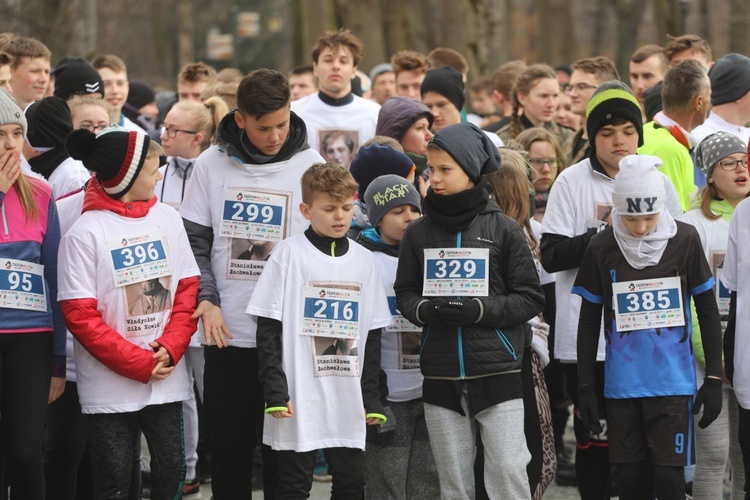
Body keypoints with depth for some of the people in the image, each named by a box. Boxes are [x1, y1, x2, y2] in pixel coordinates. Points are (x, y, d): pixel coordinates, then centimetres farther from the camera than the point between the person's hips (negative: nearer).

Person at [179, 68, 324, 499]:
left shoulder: (309, 165, 0)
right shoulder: (212, 164, 3)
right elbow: (194, 241, 4)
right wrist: (205, 300, -10)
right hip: (227, 334, 1)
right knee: (229, 447, 6)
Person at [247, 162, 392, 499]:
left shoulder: (363, 260, 9)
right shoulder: (290, 253, -2)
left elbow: (372, 335, 13)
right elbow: (268, 328, -4)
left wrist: (371, 397, 8)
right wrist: (275, 390, -11)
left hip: (349, 401, 4)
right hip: (299, 397, -4)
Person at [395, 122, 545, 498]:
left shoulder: (503, 229, -2)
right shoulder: (419, 232, 6)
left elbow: (530, 298, -3)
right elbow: (404, 294, 11)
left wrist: (477, 309, -16)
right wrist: (425, 309, -12)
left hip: (497, 374, -3)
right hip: (441, 378, 3)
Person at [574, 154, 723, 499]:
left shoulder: (685, 241, -4)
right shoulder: (602, 248, -2)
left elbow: (707, 310, 4)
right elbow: (589, 320, 6)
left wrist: (714, 378, 1)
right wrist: (585, 387, 4)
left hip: (673, 381, -1)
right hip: (622, 384, 1)